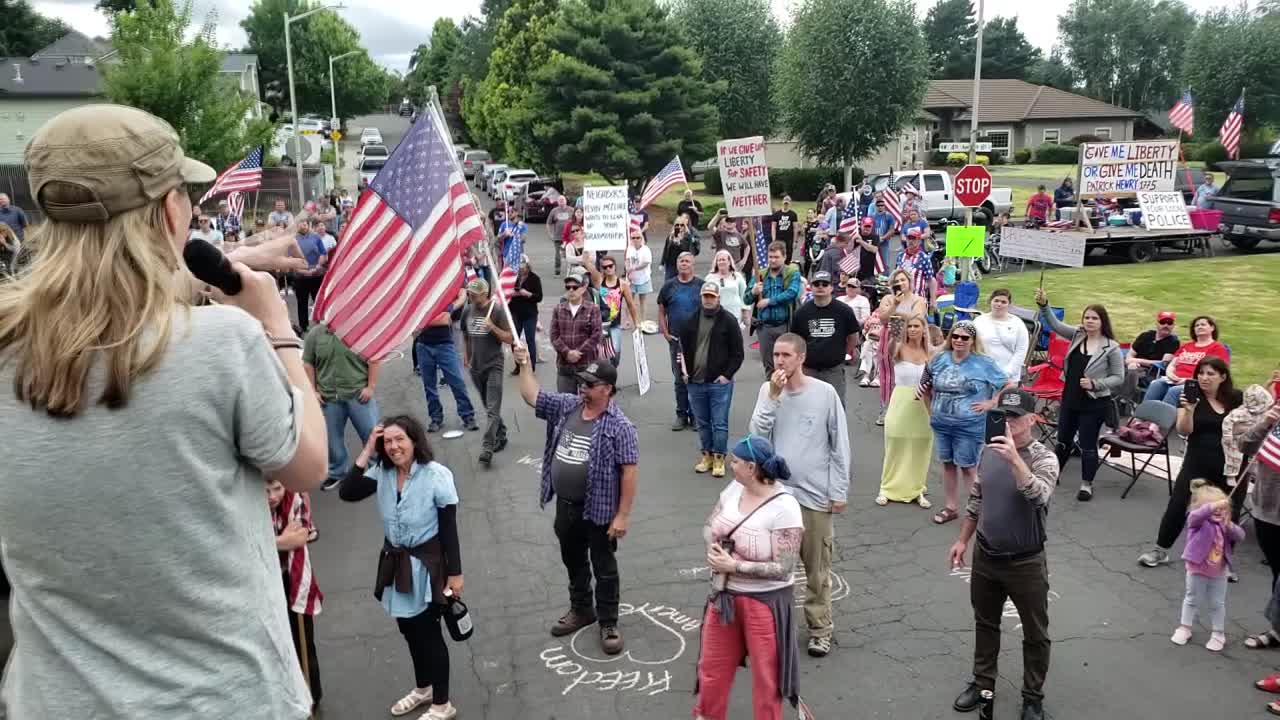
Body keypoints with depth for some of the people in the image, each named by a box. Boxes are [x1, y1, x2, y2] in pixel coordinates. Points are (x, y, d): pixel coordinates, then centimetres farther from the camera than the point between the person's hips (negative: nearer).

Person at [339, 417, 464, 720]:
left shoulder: (437, 475, -21)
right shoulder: (382, 473, -4)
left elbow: (449, 529, -16)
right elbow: (347, 493, -17)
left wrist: (455, 573, -13)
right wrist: (367, 452, -19)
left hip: (426, 564, -6)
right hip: (395, 563, 6)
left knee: (429, 633, 7)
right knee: (409, 631, 22)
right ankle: (423, 689, 45)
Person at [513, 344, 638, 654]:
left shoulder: (619, 426, -18)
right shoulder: (566, 406, 0)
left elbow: (629, 471, -18)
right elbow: (531, 396, 6)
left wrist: (623, 515, -18)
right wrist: (524, 364, -6)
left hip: (599, 510, -6)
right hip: (565, 506, 6)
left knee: (604, 568, 9)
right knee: (573, 562, 22)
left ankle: (609, 623, 24)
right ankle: (581, 610, 42)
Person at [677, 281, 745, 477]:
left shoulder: (728, 320, -5)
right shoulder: (691, 319, 5)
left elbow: (737, 353, -5)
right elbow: (682, 346, 16)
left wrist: (727, 375, -11)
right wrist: (684, 370, 6)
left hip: (719, 382, -4)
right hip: (695, 382, 4)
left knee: (720, 423, 1)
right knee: (702, 423, 13)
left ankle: (719, 458, 12)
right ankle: (707, 455, 26)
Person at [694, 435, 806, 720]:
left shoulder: (784, 509, -24)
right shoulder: (734, 488, -5)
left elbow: (783, 569, -23)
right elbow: (709, 527, 8)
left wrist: (734, 566, -23)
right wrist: (714, 546, -14)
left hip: (765, 600, -7)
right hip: (724, 593, 7)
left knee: (765, 672, 13)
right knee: (713, 661, 22)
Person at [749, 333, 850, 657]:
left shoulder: (825, 393, -6)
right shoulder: (767, 391, 0)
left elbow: (840, 446, -1)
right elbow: (758, 435, -9)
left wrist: (839, 491, -2)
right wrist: (773, 396, -16)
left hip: (815, 495, -2)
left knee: (817, 569, 8)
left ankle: (820, 629, 22)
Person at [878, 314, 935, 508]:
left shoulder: (930, 352, 2)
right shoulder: (900, 348, -7)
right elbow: (889, 352, -30)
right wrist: (893, 337, -48)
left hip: (923, 407, 3)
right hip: (901, 403, -2)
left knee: (920, 450, 11)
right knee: (895, 448, 6)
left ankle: (917, 490, 24)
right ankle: (888, 488, 18)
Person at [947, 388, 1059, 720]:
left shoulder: (1043, 458, -16)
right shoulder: (989, 451, -1)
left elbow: (1039, 496, -36)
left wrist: (1015, 458, -46)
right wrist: (963, 539, 13)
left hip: (1026, 564, -5)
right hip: (985, 557, 5)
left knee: (1035, 634, 12)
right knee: (985, 624, 20)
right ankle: (983, 684, 38)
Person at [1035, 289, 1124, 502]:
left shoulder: (1111, 348, -11)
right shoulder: (1077, 335, 1)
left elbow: (1118, 378, -8)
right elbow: (1055, 324, -5)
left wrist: (1095, 384, -21)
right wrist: (1044, 305, -20)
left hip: (1094, 404, -5)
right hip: (1069, 399, 5)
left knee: (1087, 445, 4)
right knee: (1063, 440, 19)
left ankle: (1086, 484, 19)